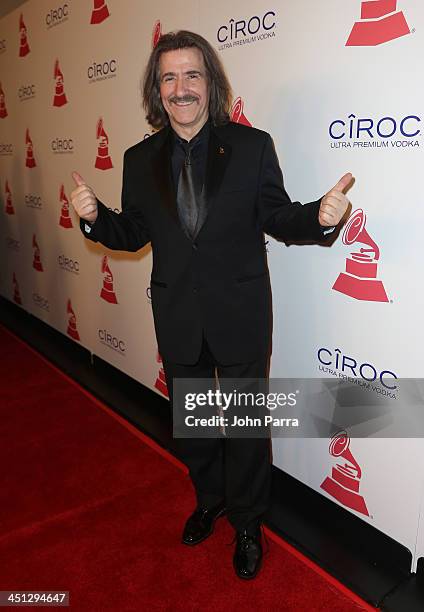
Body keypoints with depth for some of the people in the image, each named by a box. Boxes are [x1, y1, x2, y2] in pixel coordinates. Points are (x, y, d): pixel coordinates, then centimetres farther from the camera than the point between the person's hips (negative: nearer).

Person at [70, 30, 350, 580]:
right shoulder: (141, 159, 1)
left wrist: (319, 216, -25)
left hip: (240, 317, -3)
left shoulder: (252, 146, -7)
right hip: (177, 320, 3)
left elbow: (278, 220, -4)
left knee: (247, 426, 12)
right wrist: (95, 217, -14)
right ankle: (209, 498, 49)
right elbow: (134, 234, 6)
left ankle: (247, 523, 38)